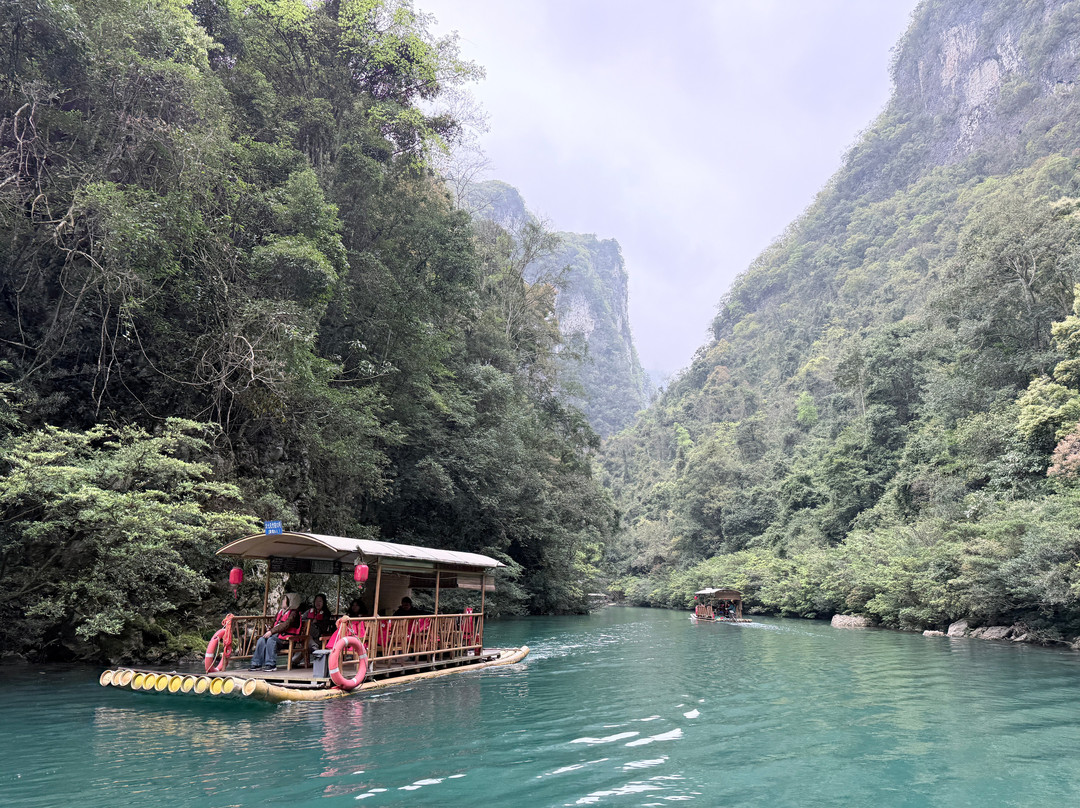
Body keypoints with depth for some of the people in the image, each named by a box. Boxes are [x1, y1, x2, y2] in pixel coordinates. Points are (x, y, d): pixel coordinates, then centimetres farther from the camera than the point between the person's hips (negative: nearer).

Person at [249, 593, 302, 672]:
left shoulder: (294, 613, -6)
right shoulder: (280, 611, 21)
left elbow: (285, 625, -18)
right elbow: (275, 623, 28)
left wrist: (272, 631, -22)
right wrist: (270, 629, 5)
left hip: (287, 638, -8)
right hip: (277, 634, 8)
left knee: (271, 640, -32)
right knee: (261, 640, -17)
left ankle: (271, 665, -29)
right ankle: (256, 663, -15)